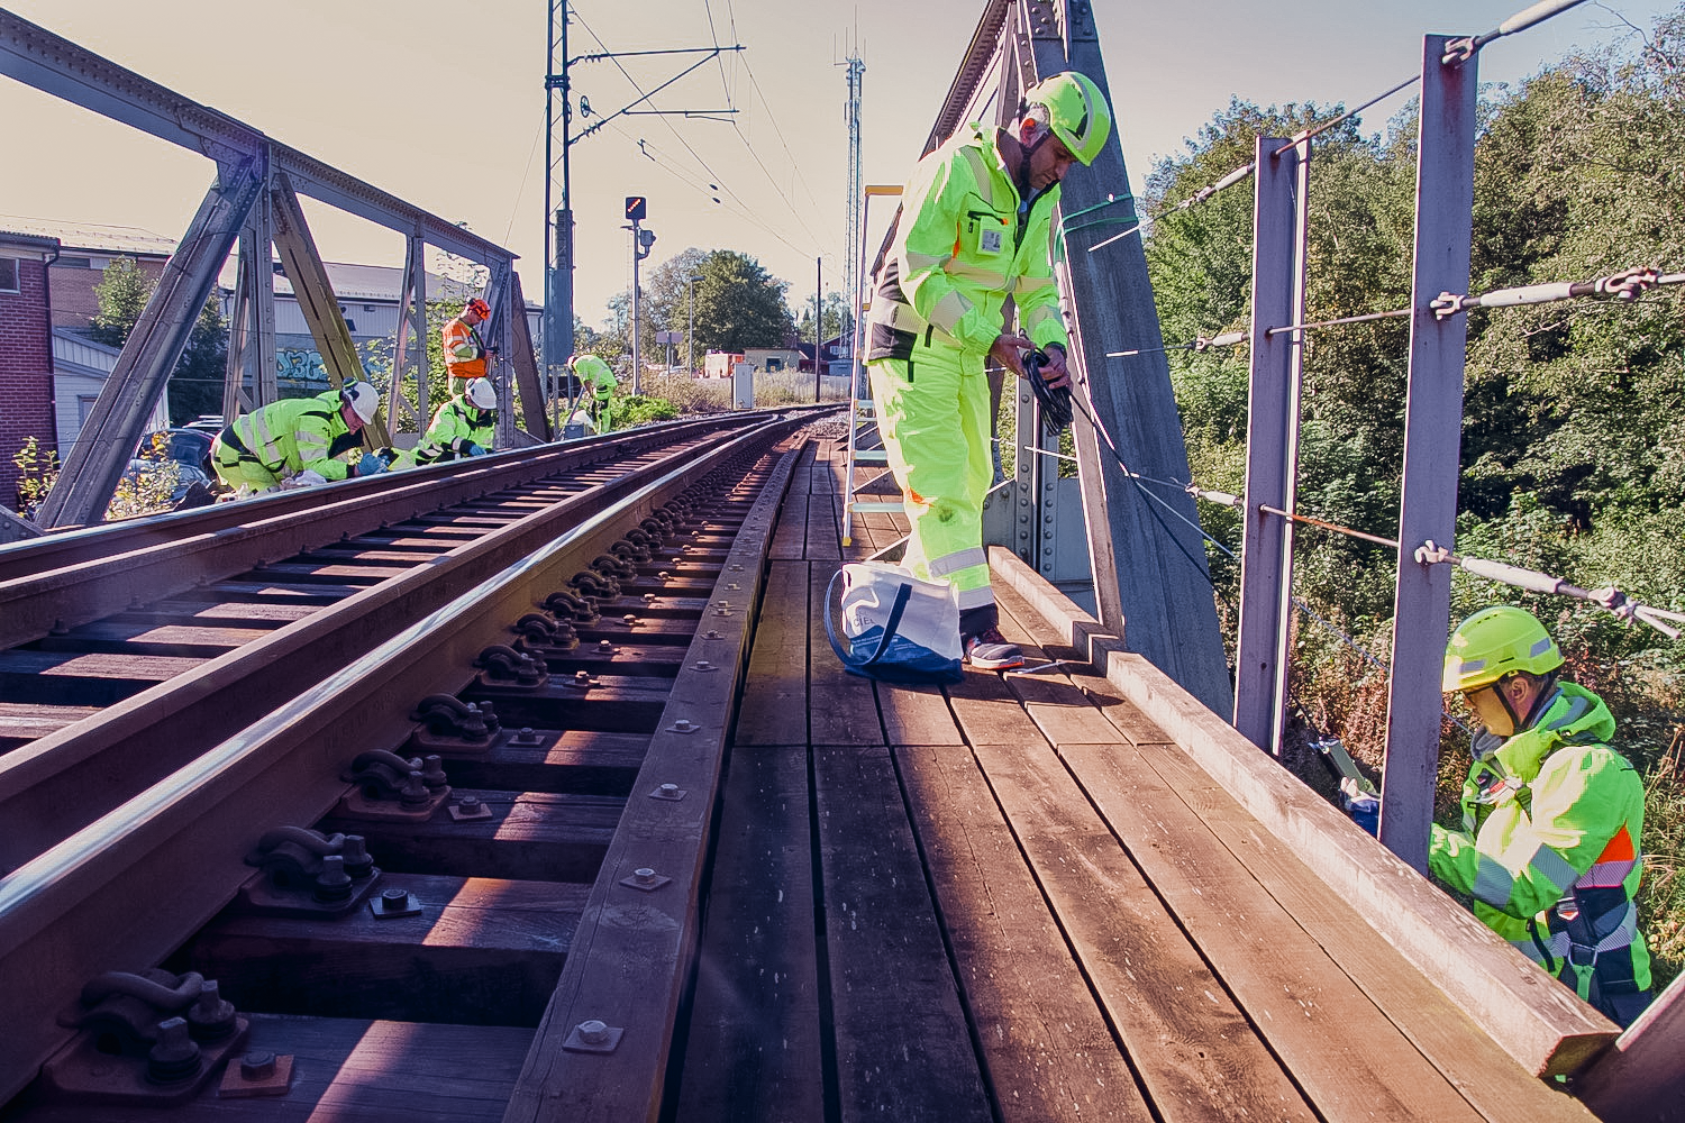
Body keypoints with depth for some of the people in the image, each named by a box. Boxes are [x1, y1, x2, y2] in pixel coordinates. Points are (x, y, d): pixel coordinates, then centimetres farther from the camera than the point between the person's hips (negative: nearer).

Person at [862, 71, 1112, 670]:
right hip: (914, 347, -8)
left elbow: (1038, 288, 11)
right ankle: (977, 625, -12)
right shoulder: (953, 169, -16)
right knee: (940, 485, -11)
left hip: (968, 355, 9)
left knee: (970, 484, 10)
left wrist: (1052, 344, -10)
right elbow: (921, 277, -21)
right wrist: (991, 339, -24)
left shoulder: (1039, 200, 10)